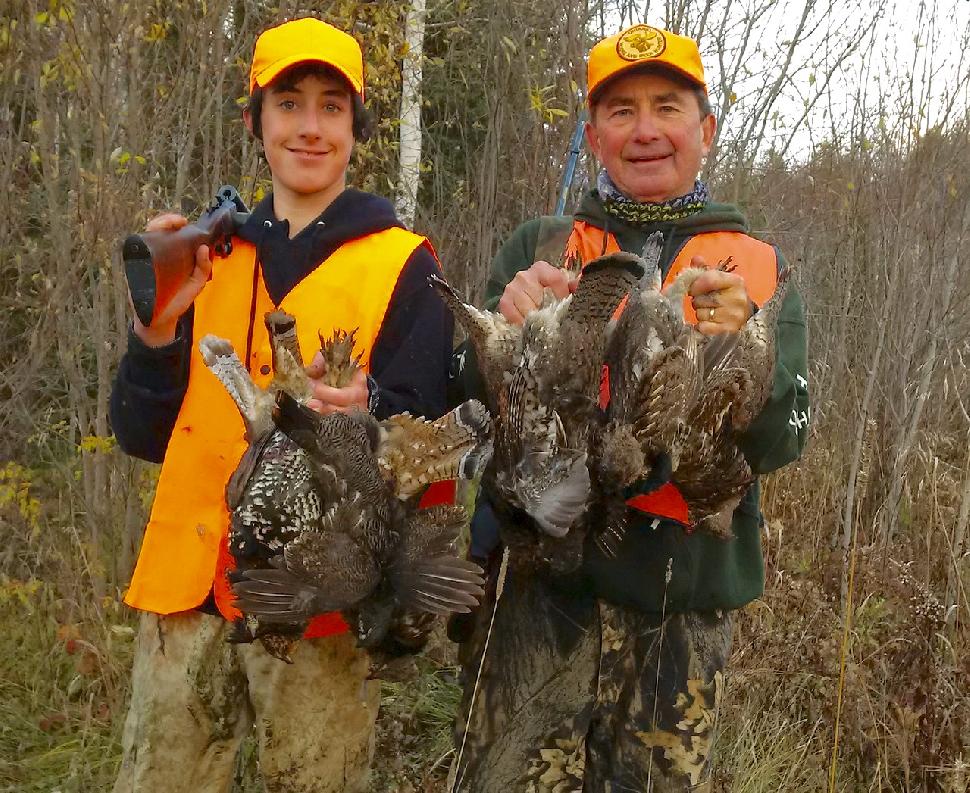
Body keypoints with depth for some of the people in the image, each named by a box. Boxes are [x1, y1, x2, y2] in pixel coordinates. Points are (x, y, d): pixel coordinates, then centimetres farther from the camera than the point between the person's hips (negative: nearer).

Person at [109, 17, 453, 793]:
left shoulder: (402, 262, -1)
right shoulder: (211, 256, 10)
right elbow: (145, 436, 9)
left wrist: (365, 409, -27)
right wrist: (158, 325, -8)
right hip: (189, 586, 4)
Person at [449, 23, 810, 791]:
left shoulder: (761, 269, 7)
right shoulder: (539, 246, 6)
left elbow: (781, 441, -1)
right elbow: (473, 403, 1)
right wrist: (507, 328, -20)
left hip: (686, 605, 1)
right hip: (540, 583, -1)